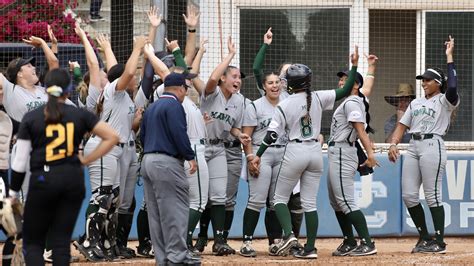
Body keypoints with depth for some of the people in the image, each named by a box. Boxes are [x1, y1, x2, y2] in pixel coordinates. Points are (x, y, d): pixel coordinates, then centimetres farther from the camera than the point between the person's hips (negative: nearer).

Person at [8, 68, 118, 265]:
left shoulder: (31, 118, -2)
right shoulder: (79, 115, 3)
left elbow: (20, 161, -1)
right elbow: (112, 137, 1)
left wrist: (14, 192, 9)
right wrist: (86, 160, 6)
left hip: (43, 181, -2)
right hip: (73, 179, 2)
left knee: (32, 241, 7)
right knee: (61, 240, 7)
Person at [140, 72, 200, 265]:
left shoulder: (151, 108, 19)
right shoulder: (174, 105, -9)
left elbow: (142, 135, 20)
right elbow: (179, 134, -17)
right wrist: (191, 157, -11)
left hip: (147, 161, 9)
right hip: (167, 162, -9)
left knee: (155, 212, 9)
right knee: (175, 211, -7)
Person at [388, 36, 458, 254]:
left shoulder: (444, 101, 0)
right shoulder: (416, 103, 22)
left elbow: (452, 89, -22)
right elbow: (402, 125, 18)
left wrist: (449, 58, -16)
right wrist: (393, 144, 0)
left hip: (432, 145, -7)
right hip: (413, 147, 7)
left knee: (432, 195, -9)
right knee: (408, 195, 2)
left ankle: (439, 241, -4)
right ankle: (424, 238, 14)